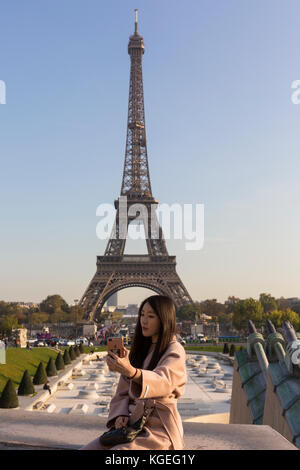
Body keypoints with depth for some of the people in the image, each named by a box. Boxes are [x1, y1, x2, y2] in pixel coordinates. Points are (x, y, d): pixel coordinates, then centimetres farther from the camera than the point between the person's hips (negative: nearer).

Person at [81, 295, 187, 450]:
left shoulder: (175, 351, -6)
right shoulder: (140, 349, 16)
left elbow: (163, 381, -28)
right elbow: (123, 391, 17)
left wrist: (131, 372, -46)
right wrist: (121, 415, -4)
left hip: (158, 431, -7)